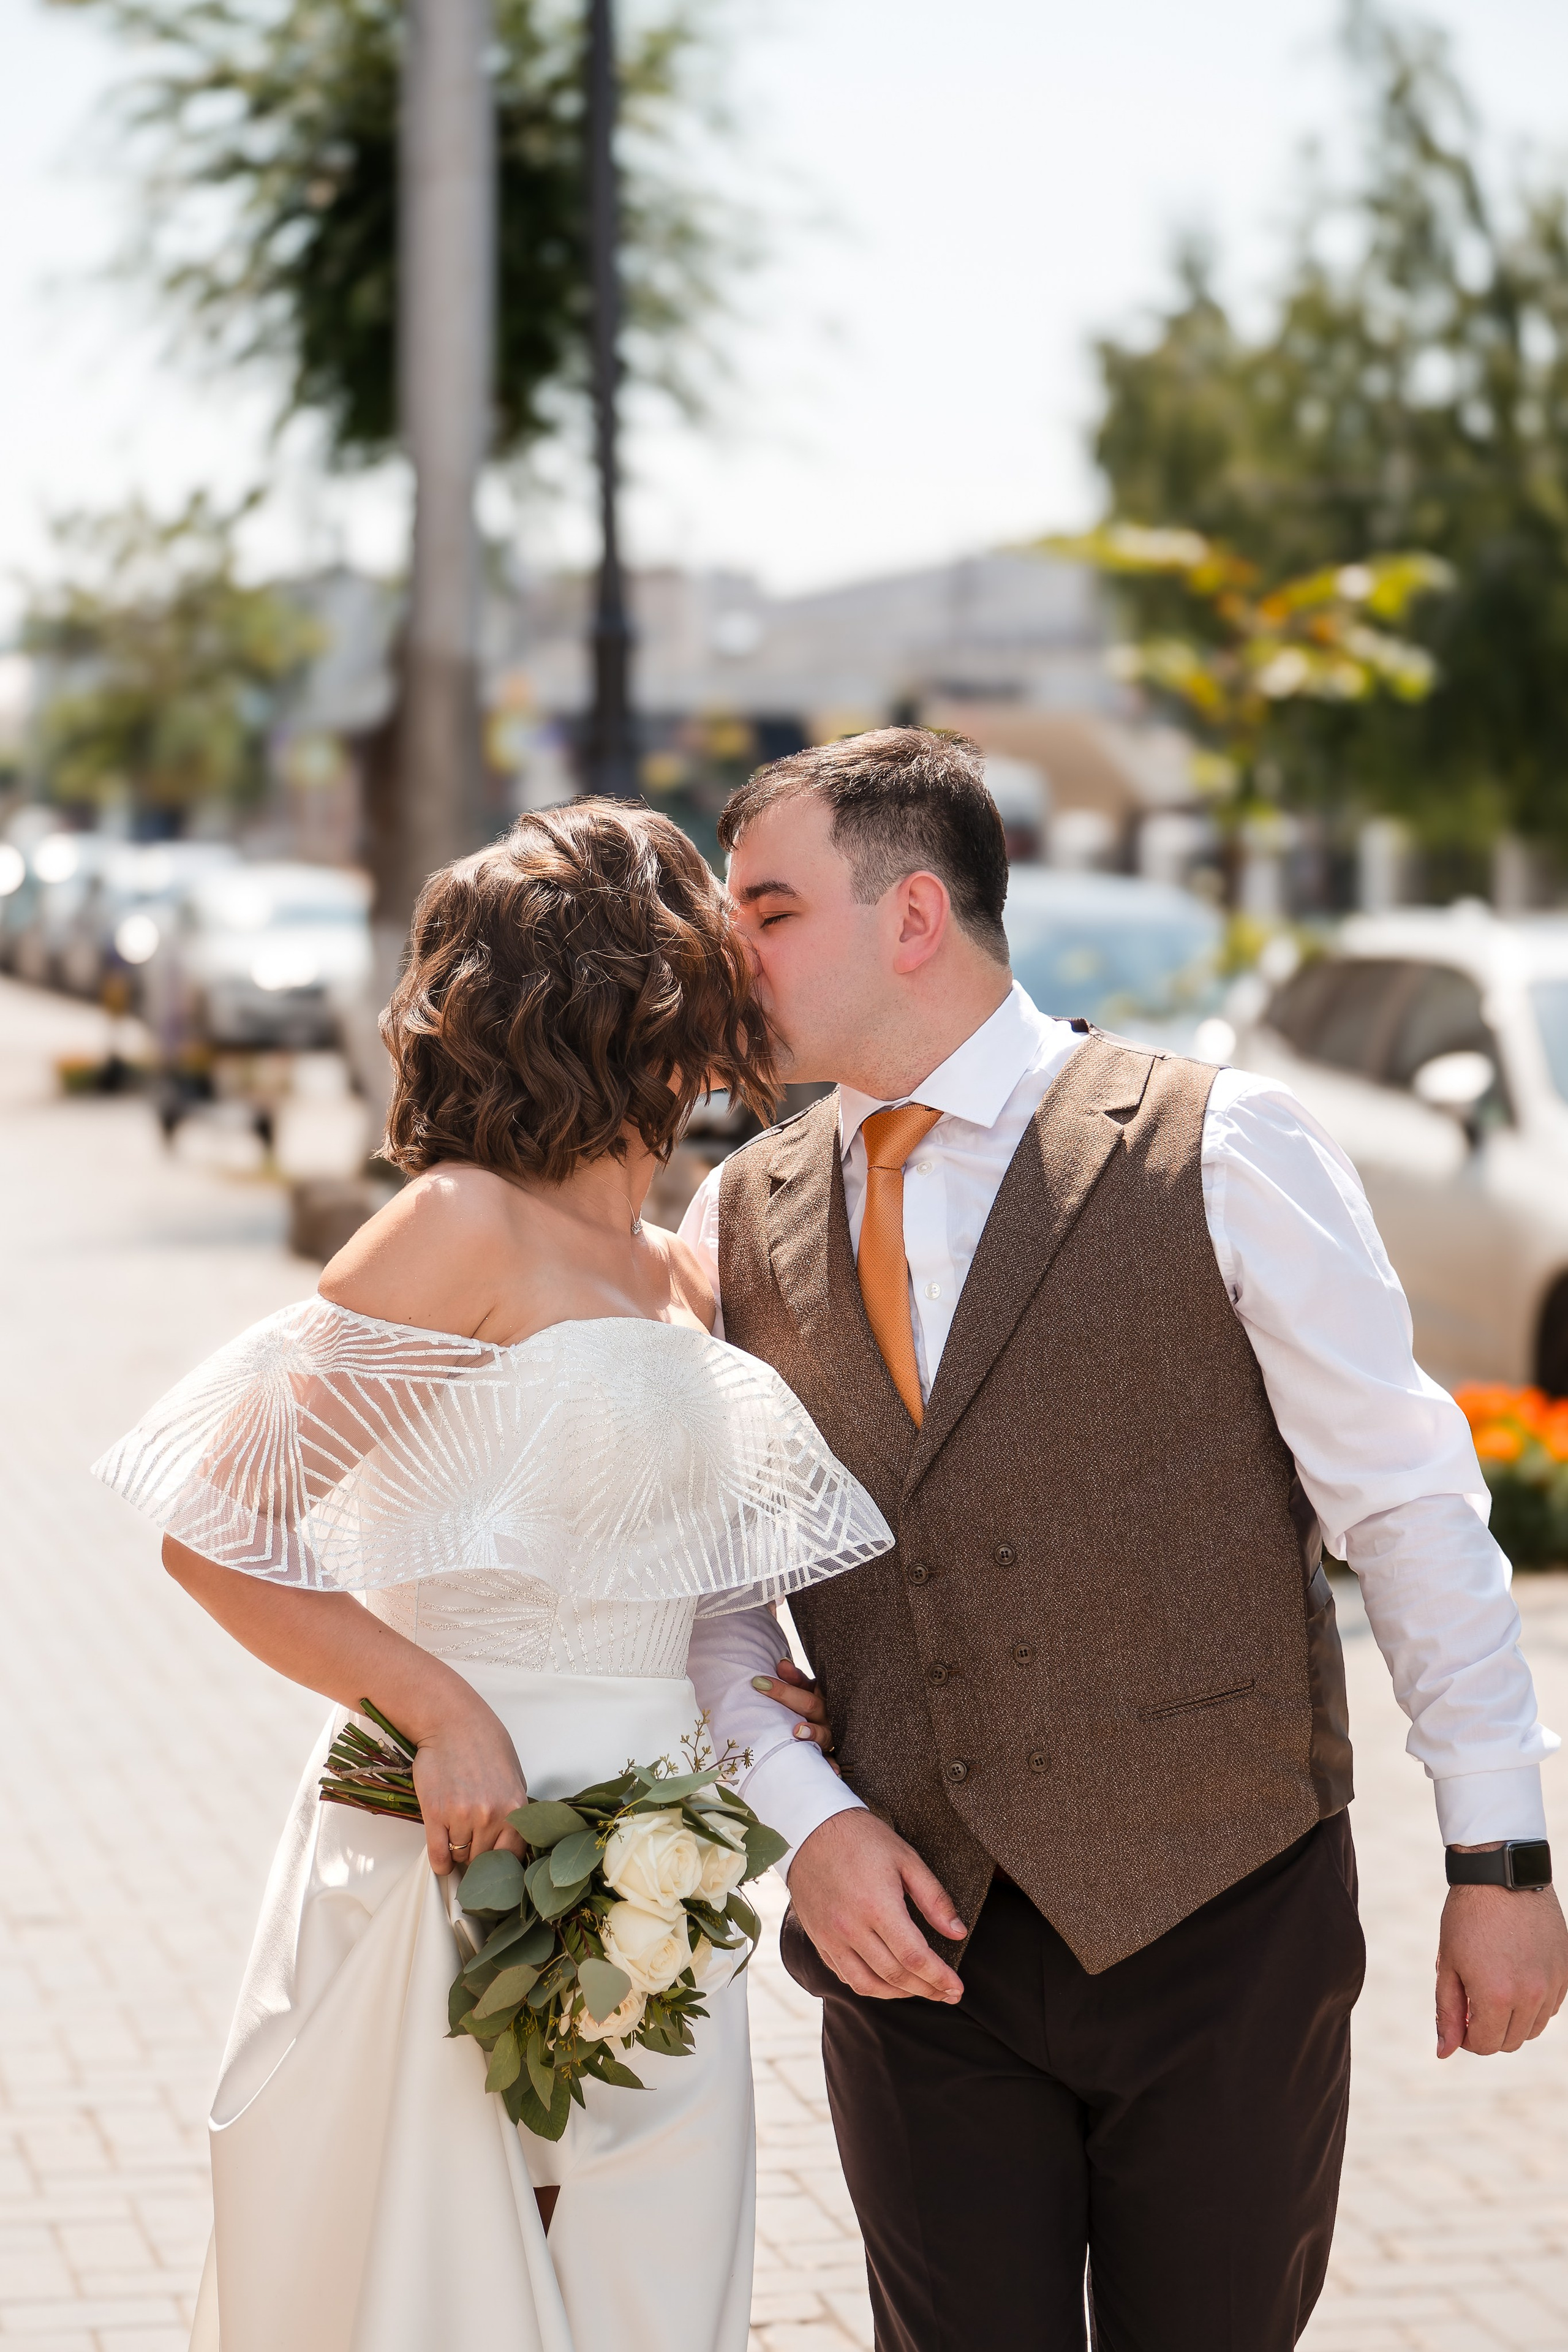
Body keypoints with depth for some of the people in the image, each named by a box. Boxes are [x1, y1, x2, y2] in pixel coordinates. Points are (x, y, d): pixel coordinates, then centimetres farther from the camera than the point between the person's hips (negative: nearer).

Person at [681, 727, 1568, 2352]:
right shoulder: (744, 1223, 5)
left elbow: (1408, 1504, -4)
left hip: (1222, 1928, -2)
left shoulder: (1221, 1152, -7)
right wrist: (809, 1812, -8)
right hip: (916, 1932, 3)